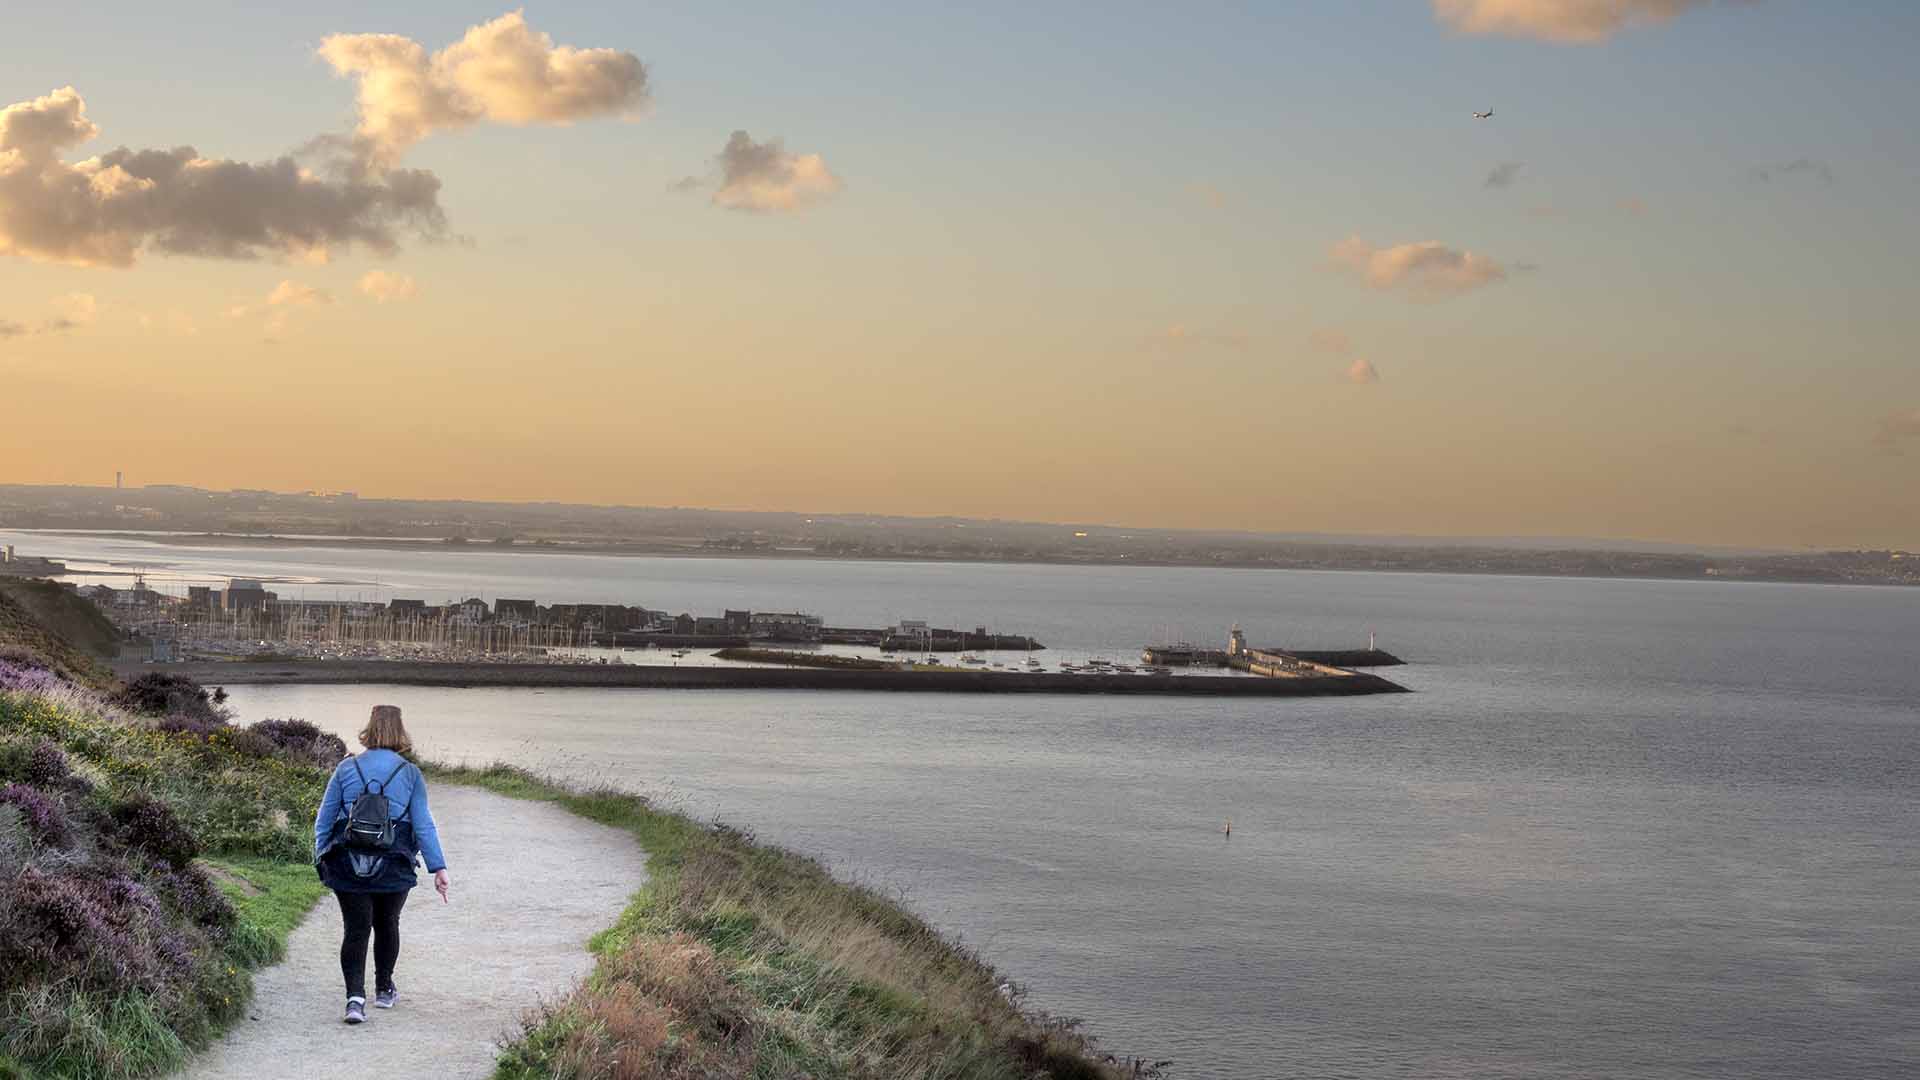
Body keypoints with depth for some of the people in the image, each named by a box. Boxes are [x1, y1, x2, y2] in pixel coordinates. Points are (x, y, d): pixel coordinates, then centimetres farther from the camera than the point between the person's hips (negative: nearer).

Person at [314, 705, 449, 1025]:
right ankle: (384, 989, 34)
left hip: (347, 866, 0)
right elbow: (423, 824, -2)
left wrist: (321, 856, 16)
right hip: (393, 870, 0)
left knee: (355, 930, 1)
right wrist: (438, 868, 0)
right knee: (387, 925, 19)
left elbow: (324, 818, 5)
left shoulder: (346, 769, 2)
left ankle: (355, 997, -14)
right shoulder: (410, 774, -1)